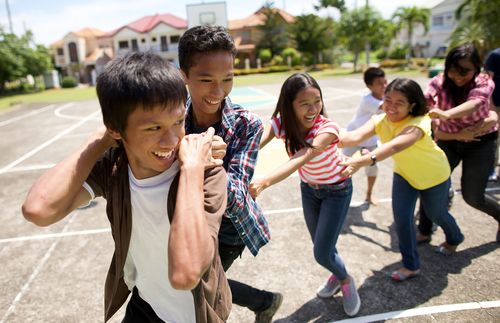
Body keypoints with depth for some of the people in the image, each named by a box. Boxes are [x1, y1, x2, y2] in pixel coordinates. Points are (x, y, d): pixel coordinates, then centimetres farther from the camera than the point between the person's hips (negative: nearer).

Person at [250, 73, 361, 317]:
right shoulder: (282, 123, -21)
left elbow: (300, 159, -50)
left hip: (337, 190, -4)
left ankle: (346, 281, 28)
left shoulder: (327, 128, -34)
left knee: (322, 253, -6)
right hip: (308, 188, 5)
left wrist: (264, 182, -66)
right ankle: (338, 275, 50)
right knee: (321, 245, 17)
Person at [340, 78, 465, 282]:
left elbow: (394, 146, -60)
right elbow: (356, 136, -43)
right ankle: (411, 266, 13)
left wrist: (361, 161, -76)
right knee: (402, 218, -8)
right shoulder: (380, 121, -24)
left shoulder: (418, 124, -39)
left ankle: (454, 238, 55)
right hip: (404, 174, 3)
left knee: (436, 214, 19)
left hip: (434, 176, -3)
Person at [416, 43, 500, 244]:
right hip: (448, 140, 2)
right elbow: (424, 102, -35)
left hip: (480, 142, -2)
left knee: (472, 196, -2)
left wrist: (446, 114, -64)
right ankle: (424, 232, 10)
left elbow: (473, 103, -42)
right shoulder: (439, 82, -16)